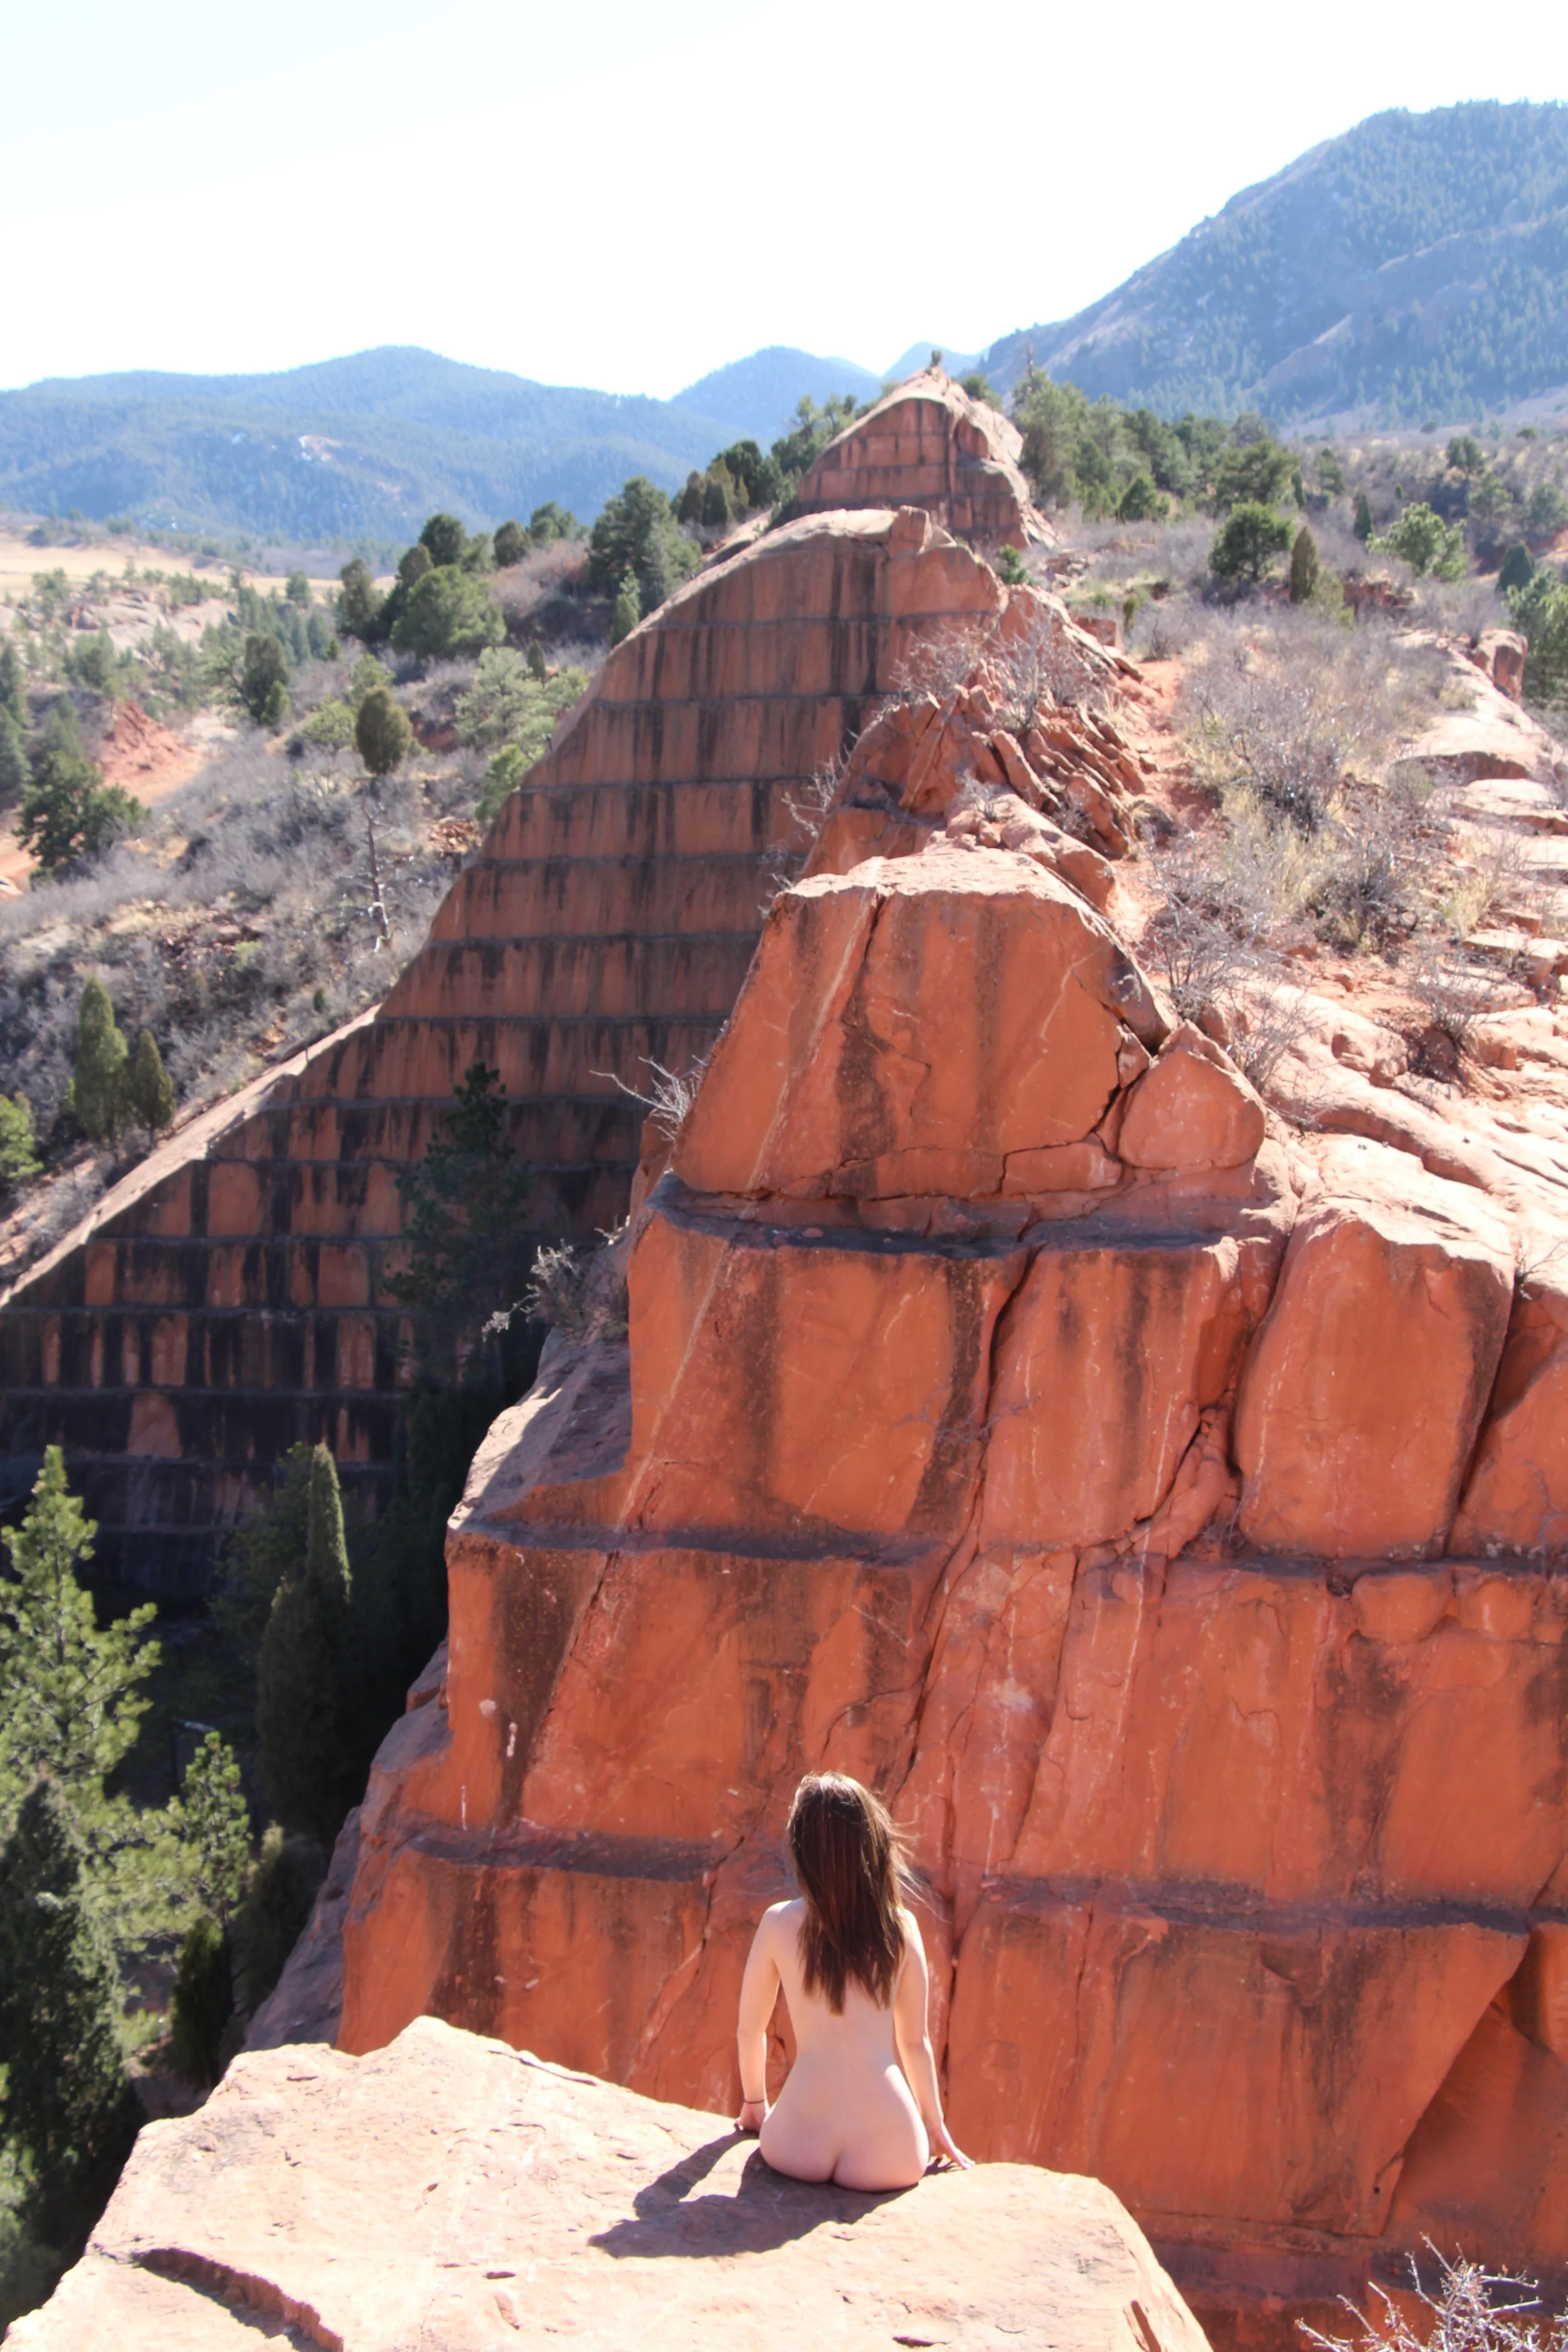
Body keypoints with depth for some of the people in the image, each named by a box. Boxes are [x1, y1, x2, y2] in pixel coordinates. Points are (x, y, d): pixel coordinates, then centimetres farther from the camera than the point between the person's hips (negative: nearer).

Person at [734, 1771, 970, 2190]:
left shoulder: (779, 1924, -2)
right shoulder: (899, 1926, 0)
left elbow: (749, 2030, 9)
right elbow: (915, 2040, 9)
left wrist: (755, 2103, 28)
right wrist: (935, 2126, 24)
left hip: (797, 2148, 0)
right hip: (890, 2152, 0)